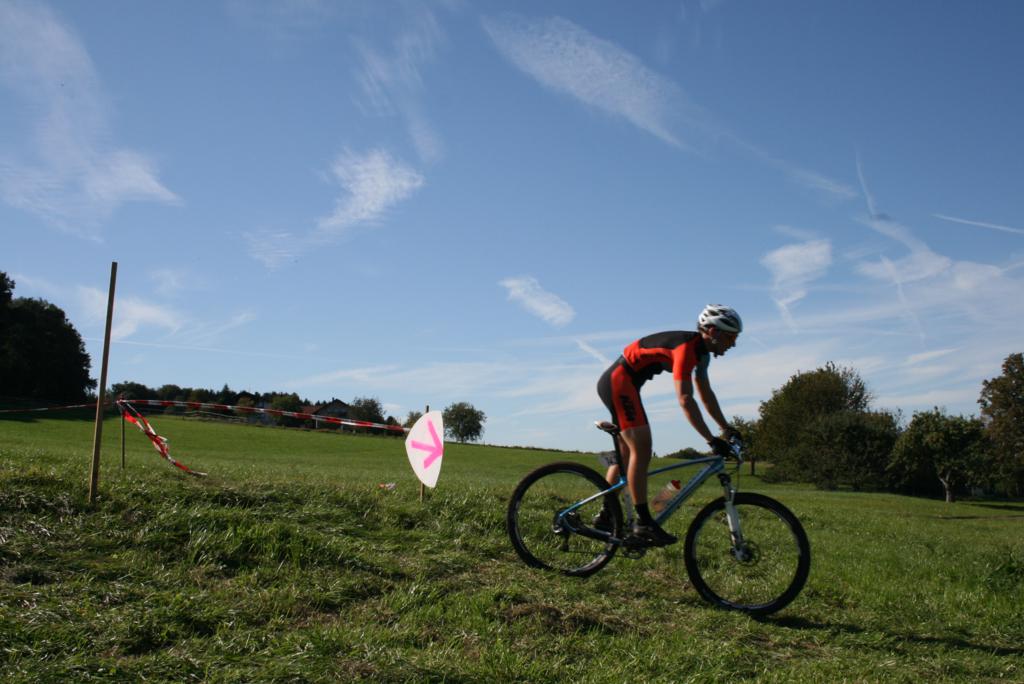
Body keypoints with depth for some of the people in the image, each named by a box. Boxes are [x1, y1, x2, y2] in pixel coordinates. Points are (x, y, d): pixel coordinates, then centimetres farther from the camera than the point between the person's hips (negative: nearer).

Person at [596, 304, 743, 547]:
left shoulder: (701, 351, 8)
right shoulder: (686, 347, -23)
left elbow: (706, 394, 16)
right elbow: (685, 400, -30)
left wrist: (727, 428, 13)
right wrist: (711, 440, -31)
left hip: (615, 382, 11)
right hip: (618, 381, -11)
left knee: (627, 454, 14)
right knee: (641, 450, -15)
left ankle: (605, 517, 20)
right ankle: (643, 524, -15)